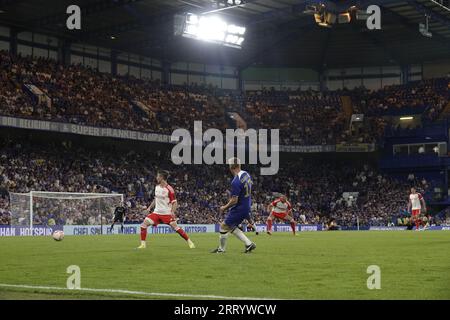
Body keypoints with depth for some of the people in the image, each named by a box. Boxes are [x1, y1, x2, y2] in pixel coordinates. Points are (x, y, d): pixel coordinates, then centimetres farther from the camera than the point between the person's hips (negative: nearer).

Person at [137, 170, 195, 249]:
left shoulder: (169, 189, -14)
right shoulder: (157, 187, 7)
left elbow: (174, 202, -12)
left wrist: (172, 211, -27)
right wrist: (150, 207, 14)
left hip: (167, 213, -6)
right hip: (156, 212, 6)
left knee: (175, 227, -14)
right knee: (144, 224, -9)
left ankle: (189, 242, 1)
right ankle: (143, 244, -2)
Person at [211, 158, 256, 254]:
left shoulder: (235, 182, -26)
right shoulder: (246, 174, 1)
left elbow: (234, 201, -25)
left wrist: (225, 207, -7)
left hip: (239, 208, -9)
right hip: (247, 206, 9)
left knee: (224, 226, 6)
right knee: (231, 227, 19)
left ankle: (221, 249, 19)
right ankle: (249, 244, 14)